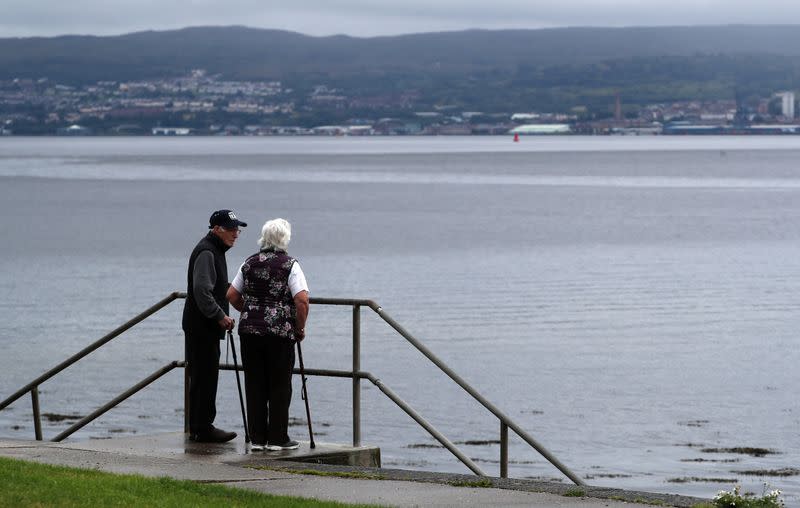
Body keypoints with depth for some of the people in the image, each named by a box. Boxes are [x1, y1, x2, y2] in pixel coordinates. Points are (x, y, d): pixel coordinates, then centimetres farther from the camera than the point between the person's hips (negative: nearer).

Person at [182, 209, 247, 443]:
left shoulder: (215, 251, 19)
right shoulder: (206, 252, -16)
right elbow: (202, 290, -25)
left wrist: (222, 316, 20)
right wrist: (220, 316, -21)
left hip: (206, 327, 11)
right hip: (202, 327, -11)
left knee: (202, 377, 13)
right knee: (205, 377, -8)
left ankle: (198, 427, 19)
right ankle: (203, 428, -6)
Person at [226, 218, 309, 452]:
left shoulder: (249, 263, 8)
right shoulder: (290, 265, -6)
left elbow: (232, 295, 10)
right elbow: (302, 299, -15)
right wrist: (300, 328, -2)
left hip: (250, 329, 4)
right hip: (281, 332, -4)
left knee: (255, 385, 8)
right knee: (280, 386, 4)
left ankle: (257, 438, 10)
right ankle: (277, 438, 5)